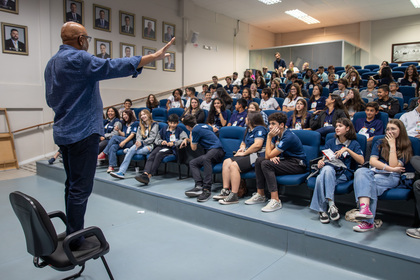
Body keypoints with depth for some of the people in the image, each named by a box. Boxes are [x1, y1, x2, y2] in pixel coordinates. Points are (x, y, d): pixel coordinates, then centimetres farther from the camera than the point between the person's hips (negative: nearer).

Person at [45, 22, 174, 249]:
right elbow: (112, 67, -21)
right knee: (80, 187, -4)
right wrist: (153, 57, -20)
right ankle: (75, 240, 3)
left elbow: (51, 100, 22)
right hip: (82, 131, -10)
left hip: (64, 132, 10)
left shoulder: (52, 63, 16)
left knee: (73, 184, 16)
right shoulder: (78, 58, -13)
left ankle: (72, 233, 26)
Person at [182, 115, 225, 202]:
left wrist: (190, 136, 21)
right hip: (211, 152, 10)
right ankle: (199, 186, -25)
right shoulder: (203, 126, 22)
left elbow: (194, 148, 4)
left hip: (216, 149, -10)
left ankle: (207, 189, -47)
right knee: (192, 163, -3)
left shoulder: (195, 130, -5)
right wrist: (187, 140, 47)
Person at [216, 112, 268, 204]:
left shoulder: (260, 129, -7)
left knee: (234, 165, -27)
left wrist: (244, 153, -13)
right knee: (226, 162, -7)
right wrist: (242, 148, 7)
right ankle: (225, 191, -10)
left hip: (257, 156, -10)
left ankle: (234, 196, -26)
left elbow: (257, 145, -21)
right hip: (248, 155, 10)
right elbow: (243, 143, 32)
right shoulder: (248, 129, 23)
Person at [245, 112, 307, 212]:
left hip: (298, 164, -9)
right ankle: (260, 195, 2)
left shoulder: (288, 137, -24)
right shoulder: (277, 134, 5)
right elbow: (268, 155, 7)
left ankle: (275, 201, -30)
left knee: (266, 164, -27)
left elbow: (268, 155, -23)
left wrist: (269, 137, -17)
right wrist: (272, 156, -15)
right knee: (259, 160, -1)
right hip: (286, 160, 9)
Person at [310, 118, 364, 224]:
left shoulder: (354, 144, 14)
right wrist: (321, 161, -6)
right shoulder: (330, 142, 23)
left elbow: (361, 161, 0)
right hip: (329, 168, 3)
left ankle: (322, 210, -33)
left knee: (321, 178, -35)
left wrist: (347, 149, -9)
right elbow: (324, 158, 19)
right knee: (327, 168, -37)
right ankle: (331, 204, -37)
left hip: (343, 173, -3)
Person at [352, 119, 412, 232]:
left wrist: (392, 146, -1)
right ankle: (365, 208, -54)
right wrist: (390, 168, -6)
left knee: (371, 182, -36)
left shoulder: (405, 148, 13)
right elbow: (372, 161, 7)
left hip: (391, 177, -3)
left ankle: (367, 222, -39)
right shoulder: (380, 143, 23)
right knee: (360, 171, -34)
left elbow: (394, 166, -4)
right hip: (374, 172, 3)